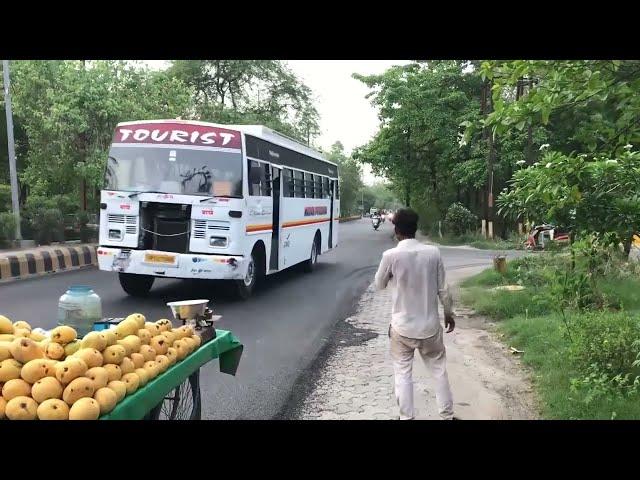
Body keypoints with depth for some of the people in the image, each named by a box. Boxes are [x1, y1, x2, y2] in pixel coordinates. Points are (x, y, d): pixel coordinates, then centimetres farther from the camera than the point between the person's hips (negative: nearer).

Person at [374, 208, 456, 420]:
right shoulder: (433, 252, -8)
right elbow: (443, 289, 0)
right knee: (439, 371, 18)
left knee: (403, 374, 12)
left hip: (402, 327, -2)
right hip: (430, 326, 2)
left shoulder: (391, 255, -15)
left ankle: (407, 417, 18)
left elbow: (379, 285, 1)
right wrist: (449, 313, 14)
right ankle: (447, 415, 27)